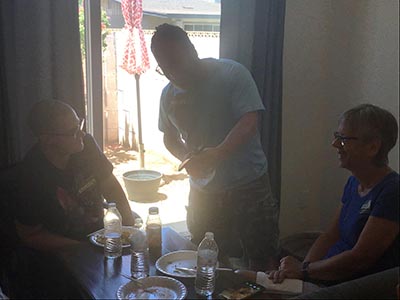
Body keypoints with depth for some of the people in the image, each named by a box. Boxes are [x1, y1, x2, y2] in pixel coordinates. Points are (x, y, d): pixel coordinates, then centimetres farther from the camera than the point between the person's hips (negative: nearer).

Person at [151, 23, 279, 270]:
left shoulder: (232, 74, -11)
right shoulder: (169, 94, 6)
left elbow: (249, 122, -19)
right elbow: (170, 138, 17)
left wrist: (217, 154, -34)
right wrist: (188, 158, -5)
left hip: (249, 187, -4)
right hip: (203, 192, 5)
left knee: (262, 262, 3)